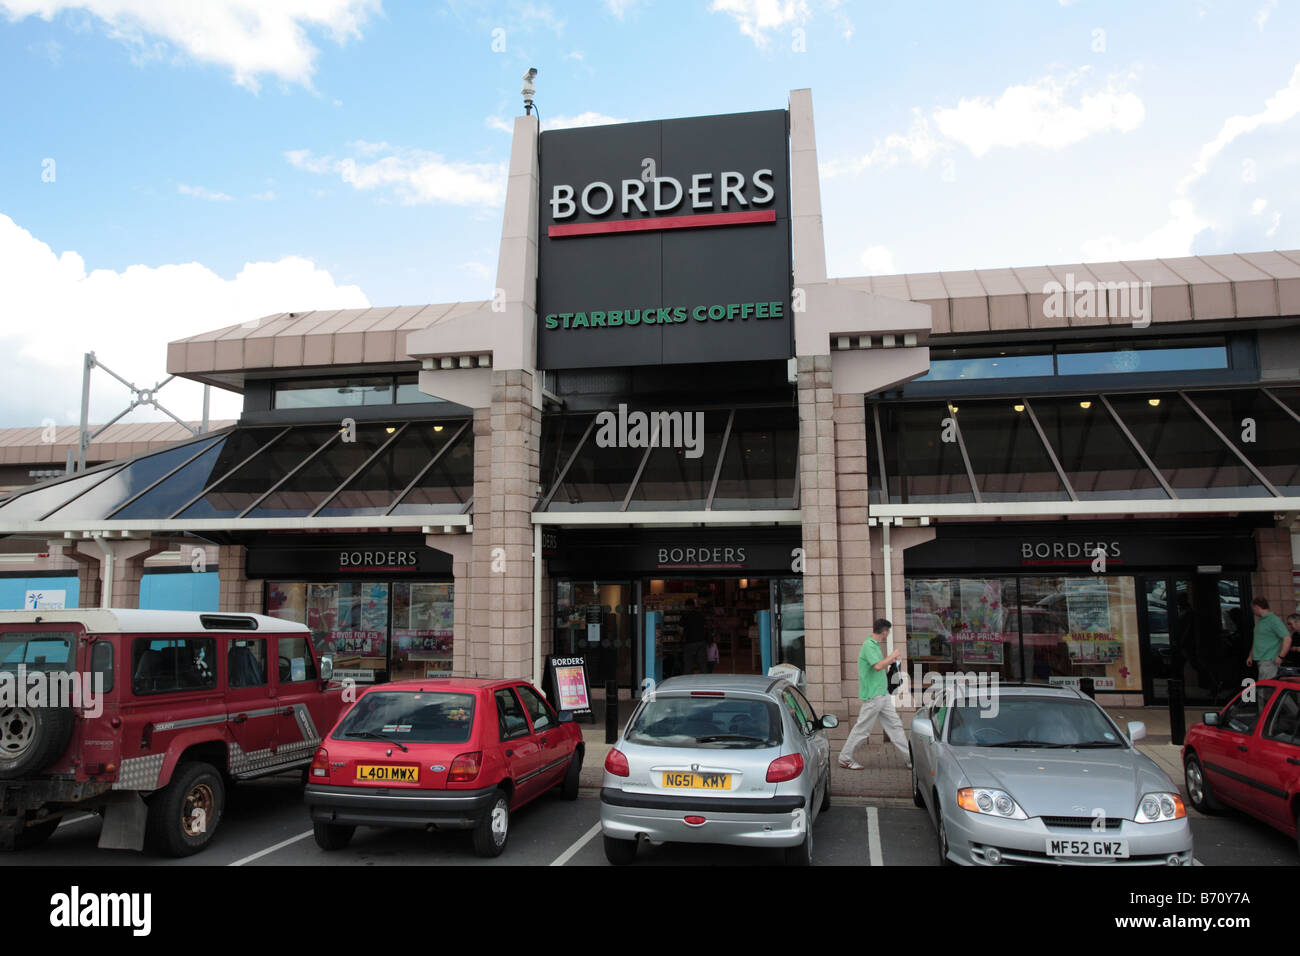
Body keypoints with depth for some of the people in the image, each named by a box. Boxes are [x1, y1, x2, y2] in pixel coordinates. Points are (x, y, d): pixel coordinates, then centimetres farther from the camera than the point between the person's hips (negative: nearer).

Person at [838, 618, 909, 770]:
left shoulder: (875, 645, 15)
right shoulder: (869, 645, -16)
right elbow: (877, 666, -28)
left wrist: (889, 661, 22)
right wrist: (891, 656, -15)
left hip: (883, 694, 10)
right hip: (872, 695, -10)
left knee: (895, 725, 9)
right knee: (863, 728, -3)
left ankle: (909, 758, 12)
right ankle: (845, 758, 8)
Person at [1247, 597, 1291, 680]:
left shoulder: (1274, 620, -11)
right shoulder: (1259, 621, 18)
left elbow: (1287, 639, -17)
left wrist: (1280, 657, -18)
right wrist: (1251, 656, 24)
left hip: (1269, 661, -9)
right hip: (1259, 661, 9)